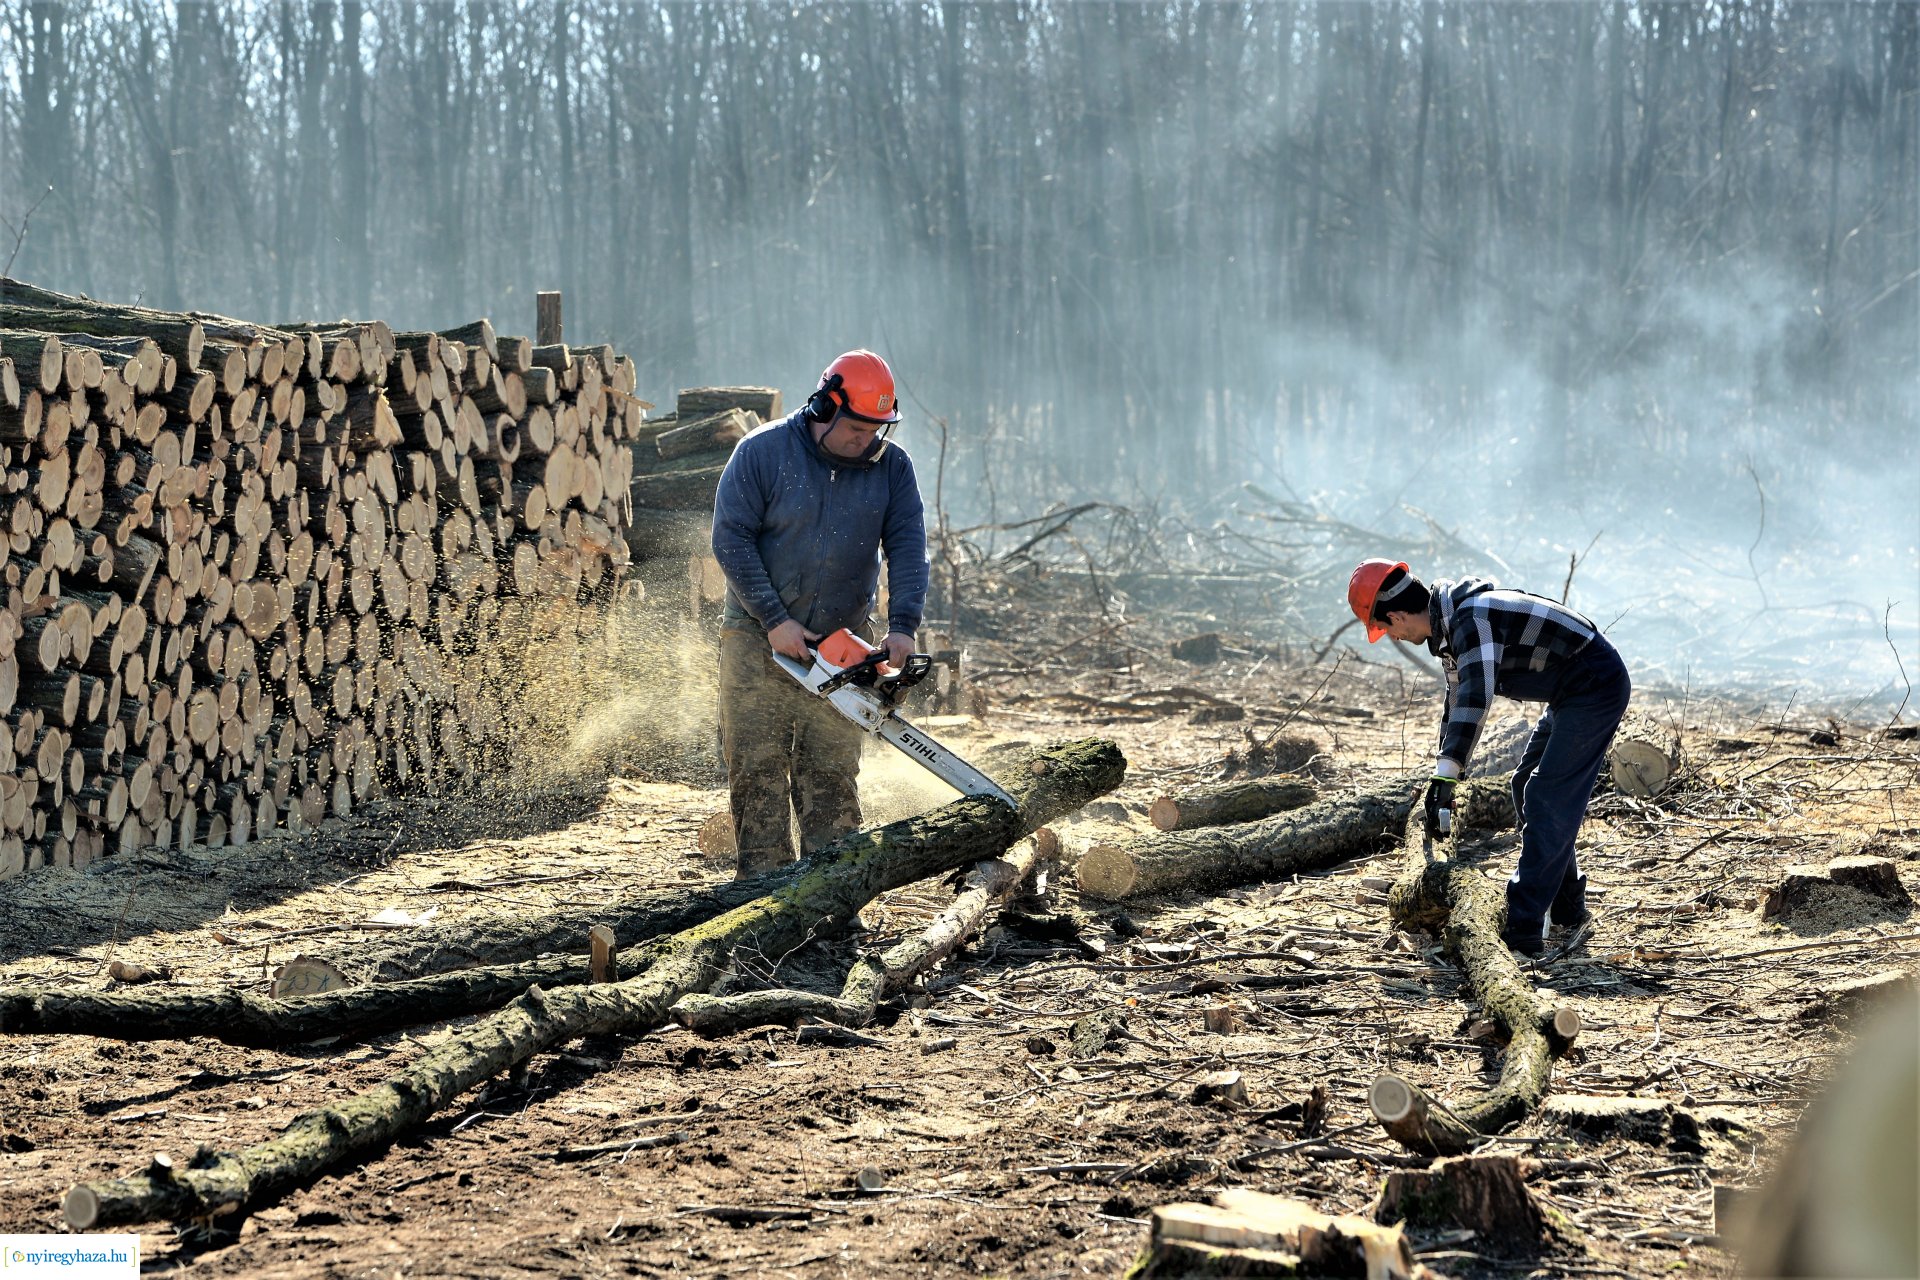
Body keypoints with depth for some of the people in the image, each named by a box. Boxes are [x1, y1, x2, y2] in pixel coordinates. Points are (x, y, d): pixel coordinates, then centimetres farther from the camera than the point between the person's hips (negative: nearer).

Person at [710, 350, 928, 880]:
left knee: (832, 775, 1)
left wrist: (902, 626, -20)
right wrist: (776, 620, -16)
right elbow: (731, 539, -11)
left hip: (841, 641, 2)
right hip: (759, 638, -2)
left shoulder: (891, 466, -1)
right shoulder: (762, 453, -10)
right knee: (757, 770, -3)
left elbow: (907, 547, -6)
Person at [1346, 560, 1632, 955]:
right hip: (1574, 693, 11)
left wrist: (1444, 777, -37)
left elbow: (1475, 699, -35)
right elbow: (1458, 700, 22)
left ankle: (1524, 930, -16)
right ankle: (1566, 908, 27)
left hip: (1596, 687, -11)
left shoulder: (1472, 618, -24)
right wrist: (1443, 776, 28)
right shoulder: (1451, 625, 9)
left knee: (1547, 801, -14)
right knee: (1527, 789, 19)